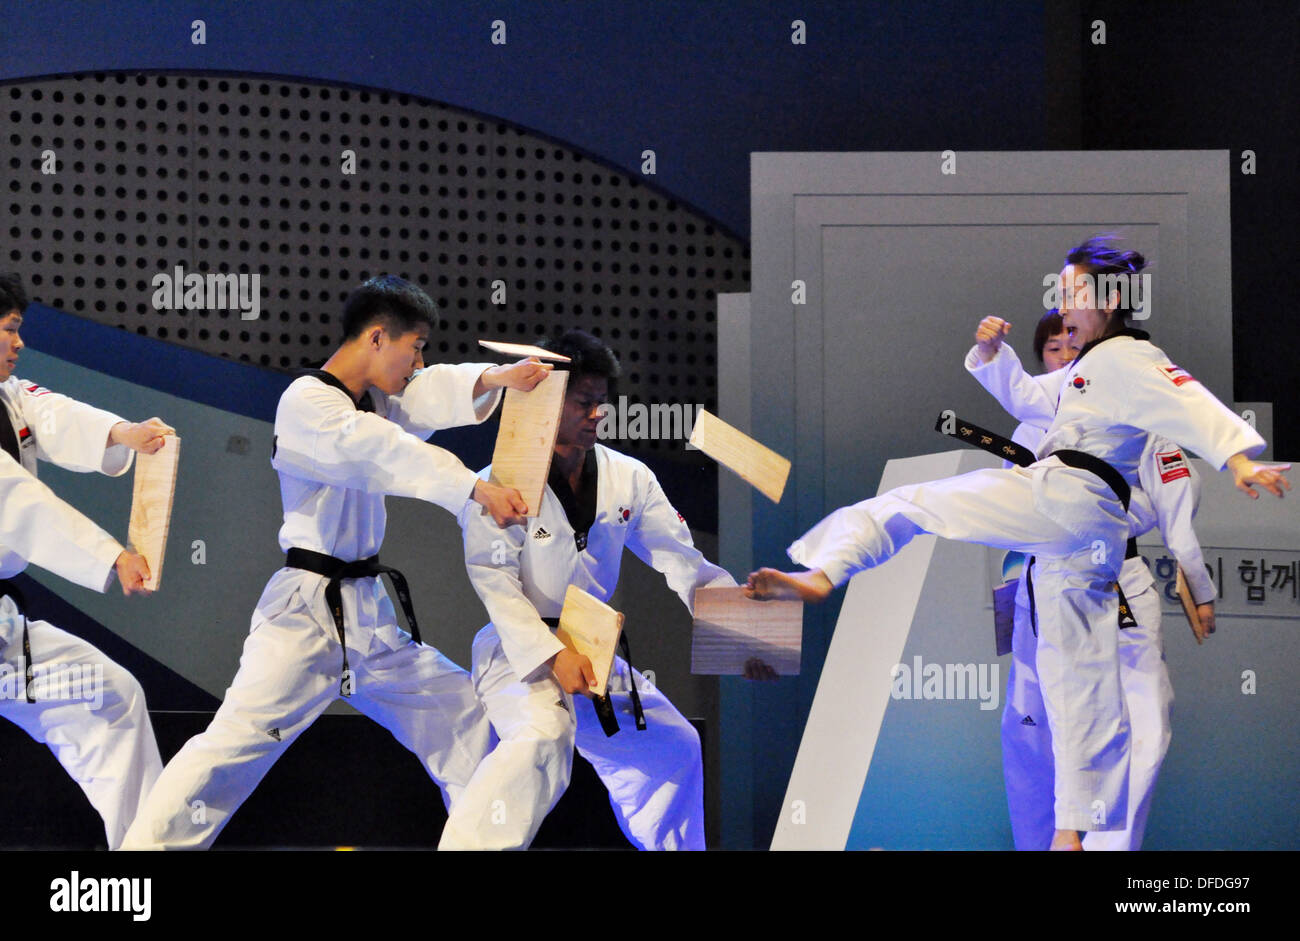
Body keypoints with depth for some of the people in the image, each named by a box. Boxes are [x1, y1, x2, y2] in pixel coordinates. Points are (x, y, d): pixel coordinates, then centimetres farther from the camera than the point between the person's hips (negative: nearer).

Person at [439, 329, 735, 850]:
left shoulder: (628, 479, 0)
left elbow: (681, 561, -4)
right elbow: (496, 585, -18)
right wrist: (551, 656, -28)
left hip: (591, 651, 7)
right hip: (519, 651, -7)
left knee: (674, 747, 17)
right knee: (545, 736, -35)